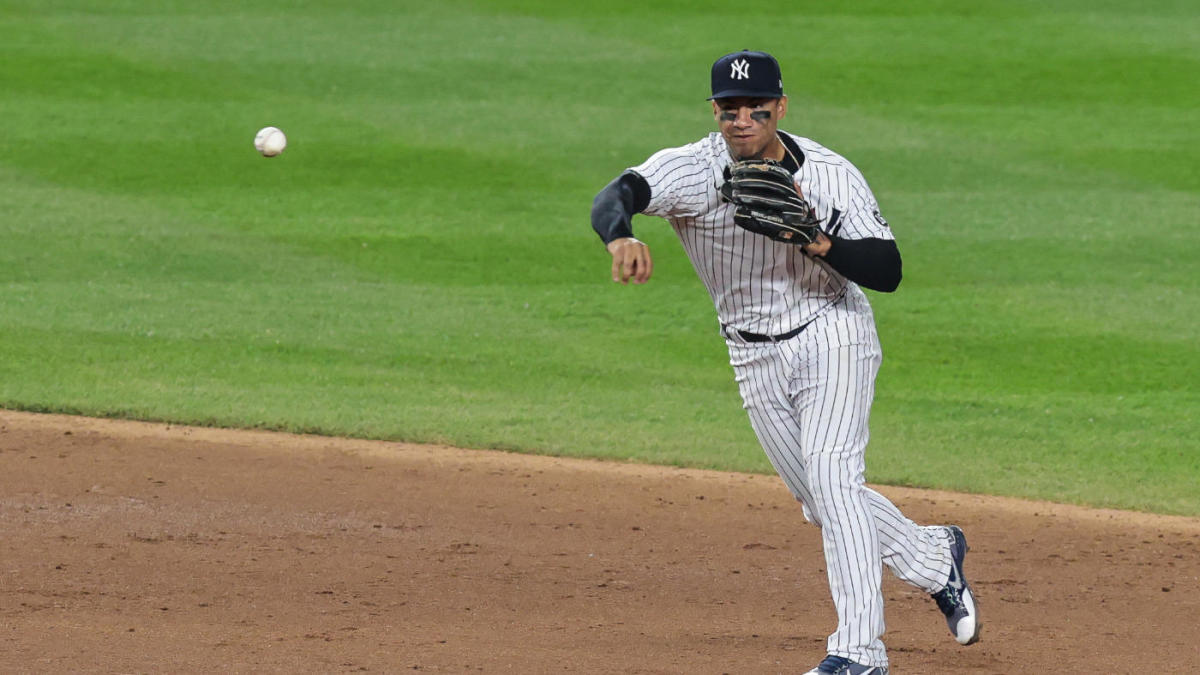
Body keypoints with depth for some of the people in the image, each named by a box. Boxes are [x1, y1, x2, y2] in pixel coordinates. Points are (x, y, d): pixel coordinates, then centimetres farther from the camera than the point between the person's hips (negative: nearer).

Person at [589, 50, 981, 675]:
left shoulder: (829, 174, -16)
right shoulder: (693, 170, -17)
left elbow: (887, 271, -19)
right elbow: (613, 196, -35)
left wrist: (817, 239, -36)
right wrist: (621, 237, -59)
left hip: (831, 335, -3)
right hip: (756, 359, 3)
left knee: (832, 478, -20)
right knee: (823, 503, 13)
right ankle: (936, 558, 39)